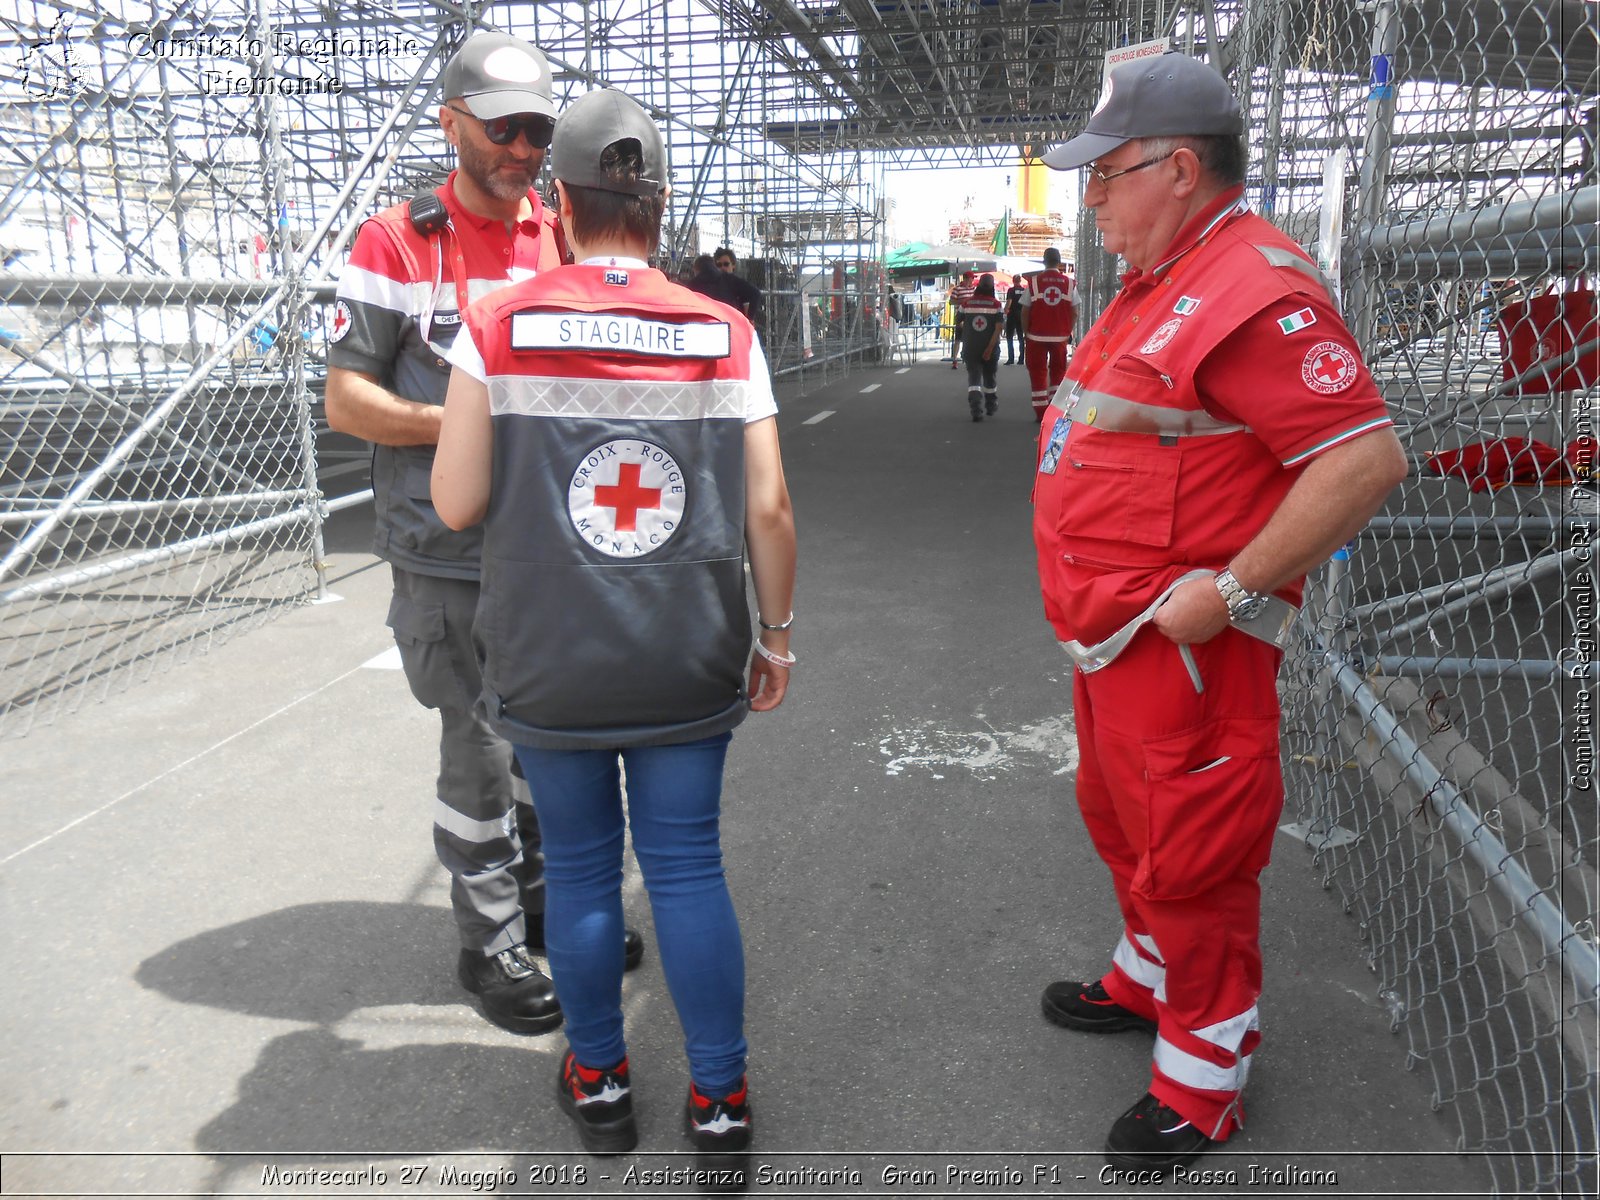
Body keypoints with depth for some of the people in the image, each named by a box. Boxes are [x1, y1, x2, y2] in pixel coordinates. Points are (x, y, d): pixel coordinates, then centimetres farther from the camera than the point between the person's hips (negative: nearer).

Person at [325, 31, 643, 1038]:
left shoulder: (565, 237, 8)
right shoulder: (397, 244, -7)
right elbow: (347, 399, -9)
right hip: (451, 560, -5)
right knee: (483, 754, 3)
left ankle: (545, 899, 36)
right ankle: (490, 943, 22)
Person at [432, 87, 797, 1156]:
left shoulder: (498, 326, -6)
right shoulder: (725, 335, -4)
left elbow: (458, 504, -6)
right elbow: (768, 510, -5)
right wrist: (777, 637, 8)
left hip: (550, 664, 0)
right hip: (688, 665, 1)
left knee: (579, 870, 15)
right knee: (688, 867, 12)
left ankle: (600, 1083, 33)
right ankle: (720, 1099, 25)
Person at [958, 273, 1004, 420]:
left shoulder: (967, 303, -2)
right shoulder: (996, 304, -5)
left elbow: (961, 324, 7)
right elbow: (998, 329, -13)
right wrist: (990, 348, -14)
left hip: (970, 348, 0)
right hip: (990, 347, 0)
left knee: (974, 378, -2)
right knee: (989, 377, 18)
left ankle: (976, 409, -20)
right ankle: (991, 406, 33)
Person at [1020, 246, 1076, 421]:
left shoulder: (1033, 282, -4)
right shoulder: (1070, 283, 0)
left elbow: (1025, 312, -3)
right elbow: (1074, 313, 3)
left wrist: (1026, 334, 8)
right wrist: (1069, 332, 16)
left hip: (1036, 336, -1)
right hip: (1061, 336, 1)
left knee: (1038, 372, 7)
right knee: (1058, 370, 17)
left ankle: (1041, 412, 5)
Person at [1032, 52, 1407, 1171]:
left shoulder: (1255, 289, -21)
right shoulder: (1161, 282, 12)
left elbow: (1368, 457, -27)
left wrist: (1228, 592, -27)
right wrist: (1102, 600, 16)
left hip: (1183, 647, -10)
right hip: (1112, 634, 10)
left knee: (1192, 857, 5)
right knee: (1122, 819, 25)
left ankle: (1206, 1080, 25)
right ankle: (1149, 979, 47)